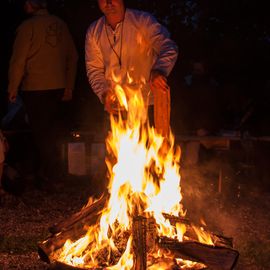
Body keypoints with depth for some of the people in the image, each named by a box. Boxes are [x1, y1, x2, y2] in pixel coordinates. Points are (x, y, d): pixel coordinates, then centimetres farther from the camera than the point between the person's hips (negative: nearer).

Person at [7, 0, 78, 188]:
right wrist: (69, 86, 17)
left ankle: (48, 173, 8)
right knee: (51, 129, 18)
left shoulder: (28, 26, -12)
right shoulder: (61, 25, 5)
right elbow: (73, 57, 9)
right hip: (58, 87, 6)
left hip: (35, 88, -6)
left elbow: (18, 61, -12)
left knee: (40, 132, 4)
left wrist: (13, 89, -1)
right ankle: (53, 170, 27)